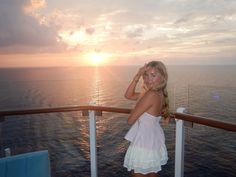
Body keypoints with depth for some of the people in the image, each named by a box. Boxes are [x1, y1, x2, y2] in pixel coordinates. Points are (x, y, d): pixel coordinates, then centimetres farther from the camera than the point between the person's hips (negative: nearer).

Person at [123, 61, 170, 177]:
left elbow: (130, 120, -20)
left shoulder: (151, 94, -27)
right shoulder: (160, 93, -1)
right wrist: (137, 78, -6)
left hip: (143, 144, -8)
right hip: (155, 143, 9)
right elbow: (128, 95, 7)